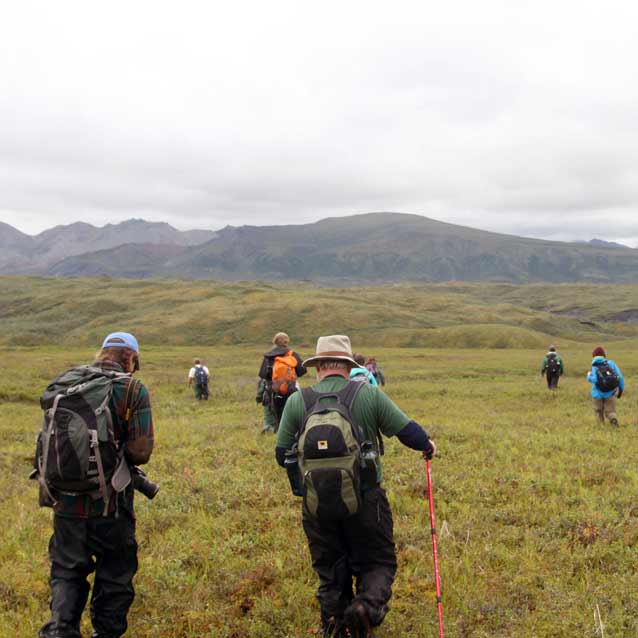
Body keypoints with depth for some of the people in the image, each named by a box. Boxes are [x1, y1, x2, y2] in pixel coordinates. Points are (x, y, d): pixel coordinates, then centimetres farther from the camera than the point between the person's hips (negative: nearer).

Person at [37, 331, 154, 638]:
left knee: (66, 572, 16)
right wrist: (118, 455, 4)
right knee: (114, 577, 15)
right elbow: (141, 451, -16)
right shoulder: (132, 390, -10)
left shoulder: (62, 383, 2)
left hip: (67, 502, 3)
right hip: (111, 506, -3)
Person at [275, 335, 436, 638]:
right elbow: (408, 430, 1)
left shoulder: (297, 401, 1)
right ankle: (367, 605, -14)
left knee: (329, 571, 18)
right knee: (377, 563, 12)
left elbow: (282, 455, 5)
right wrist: (427, 445, 24)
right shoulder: (369, 394, -3)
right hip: (364, 499, -2)